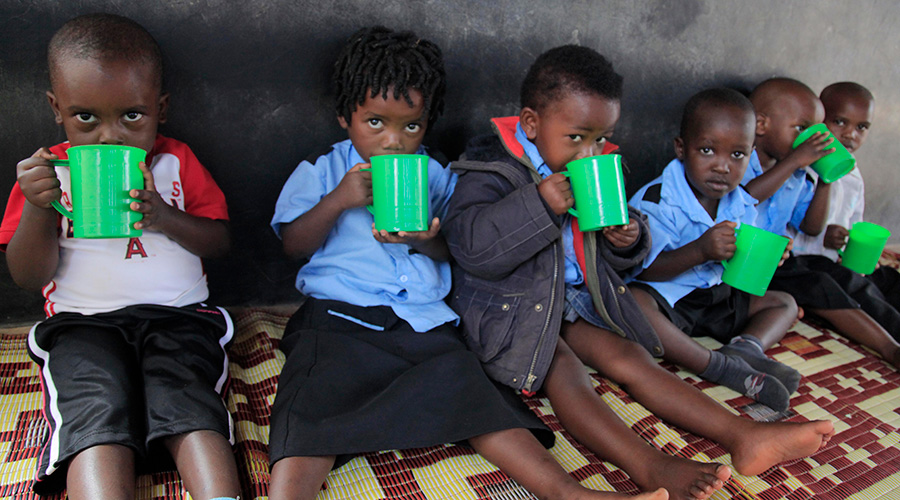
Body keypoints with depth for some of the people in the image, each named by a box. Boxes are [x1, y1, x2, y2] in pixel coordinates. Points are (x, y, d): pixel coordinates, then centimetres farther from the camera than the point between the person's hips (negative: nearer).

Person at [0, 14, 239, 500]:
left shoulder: (176, 162, 10)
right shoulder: (47, 173, 9)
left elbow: (220, 241, 7)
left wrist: (165, 217, -13)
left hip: (177, 314, 1)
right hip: (83, 322, 0)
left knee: (188, 401, -28)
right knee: (98, 410, -29)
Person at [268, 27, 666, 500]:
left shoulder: (436, 177, 20)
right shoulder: (319, 172, 14)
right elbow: (293, 244, 5)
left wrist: (427, 241, -8)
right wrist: (338, 201, -11)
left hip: (423, 322, 1)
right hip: (337, 316, -1)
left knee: (467, 386, -24)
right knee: (316, 392, -30)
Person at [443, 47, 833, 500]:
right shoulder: (492, 172, -13)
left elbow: (610, 258, 20)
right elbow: (469, 245, -29)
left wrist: (628, 240, -5)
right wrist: (537, 204, -33)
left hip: (572, 302, 7)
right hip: (509, 310, -7)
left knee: (628, 357, -5)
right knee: (564, 370, -28)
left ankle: (742, 436, -11)